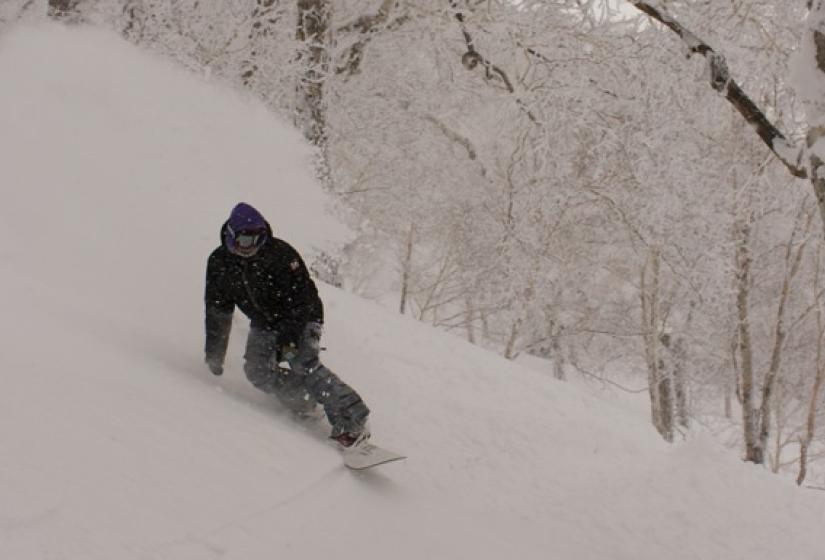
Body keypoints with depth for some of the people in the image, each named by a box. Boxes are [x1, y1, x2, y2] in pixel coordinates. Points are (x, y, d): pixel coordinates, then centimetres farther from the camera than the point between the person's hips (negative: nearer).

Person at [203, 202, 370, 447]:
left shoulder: (280, 253, -23)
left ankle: (351, 421, -33)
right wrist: (214, 354, 0)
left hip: (301, 318, -6)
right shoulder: (219, 262, -7)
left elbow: (300, 299, -24)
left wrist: (288, 339, -33)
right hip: (264, 324, 6)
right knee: (256, 370, -16)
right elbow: (217, 311, 2)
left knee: (303, 364, -27)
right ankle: (307, 406, -2)